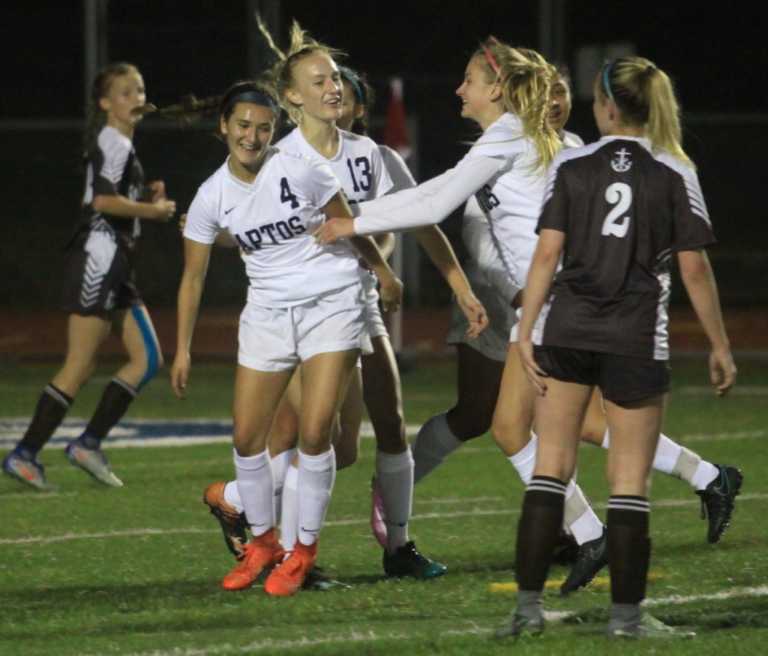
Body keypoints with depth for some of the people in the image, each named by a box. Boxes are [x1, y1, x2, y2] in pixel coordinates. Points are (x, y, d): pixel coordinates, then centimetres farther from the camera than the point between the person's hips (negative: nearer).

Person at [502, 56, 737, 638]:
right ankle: (626, 614, 9)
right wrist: (720, 347, 4)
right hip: (637, 340, -1)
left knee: (550, 469, 8)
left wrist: (527, 330, -2)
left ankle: (529, 606, 3)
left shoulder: (571, 166, 0)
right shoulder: (675, 174, -1)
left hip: (565, 333, 1)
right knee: (630, 482, 6)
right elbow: (694, 267, -3)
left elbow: (547, 252, -5)